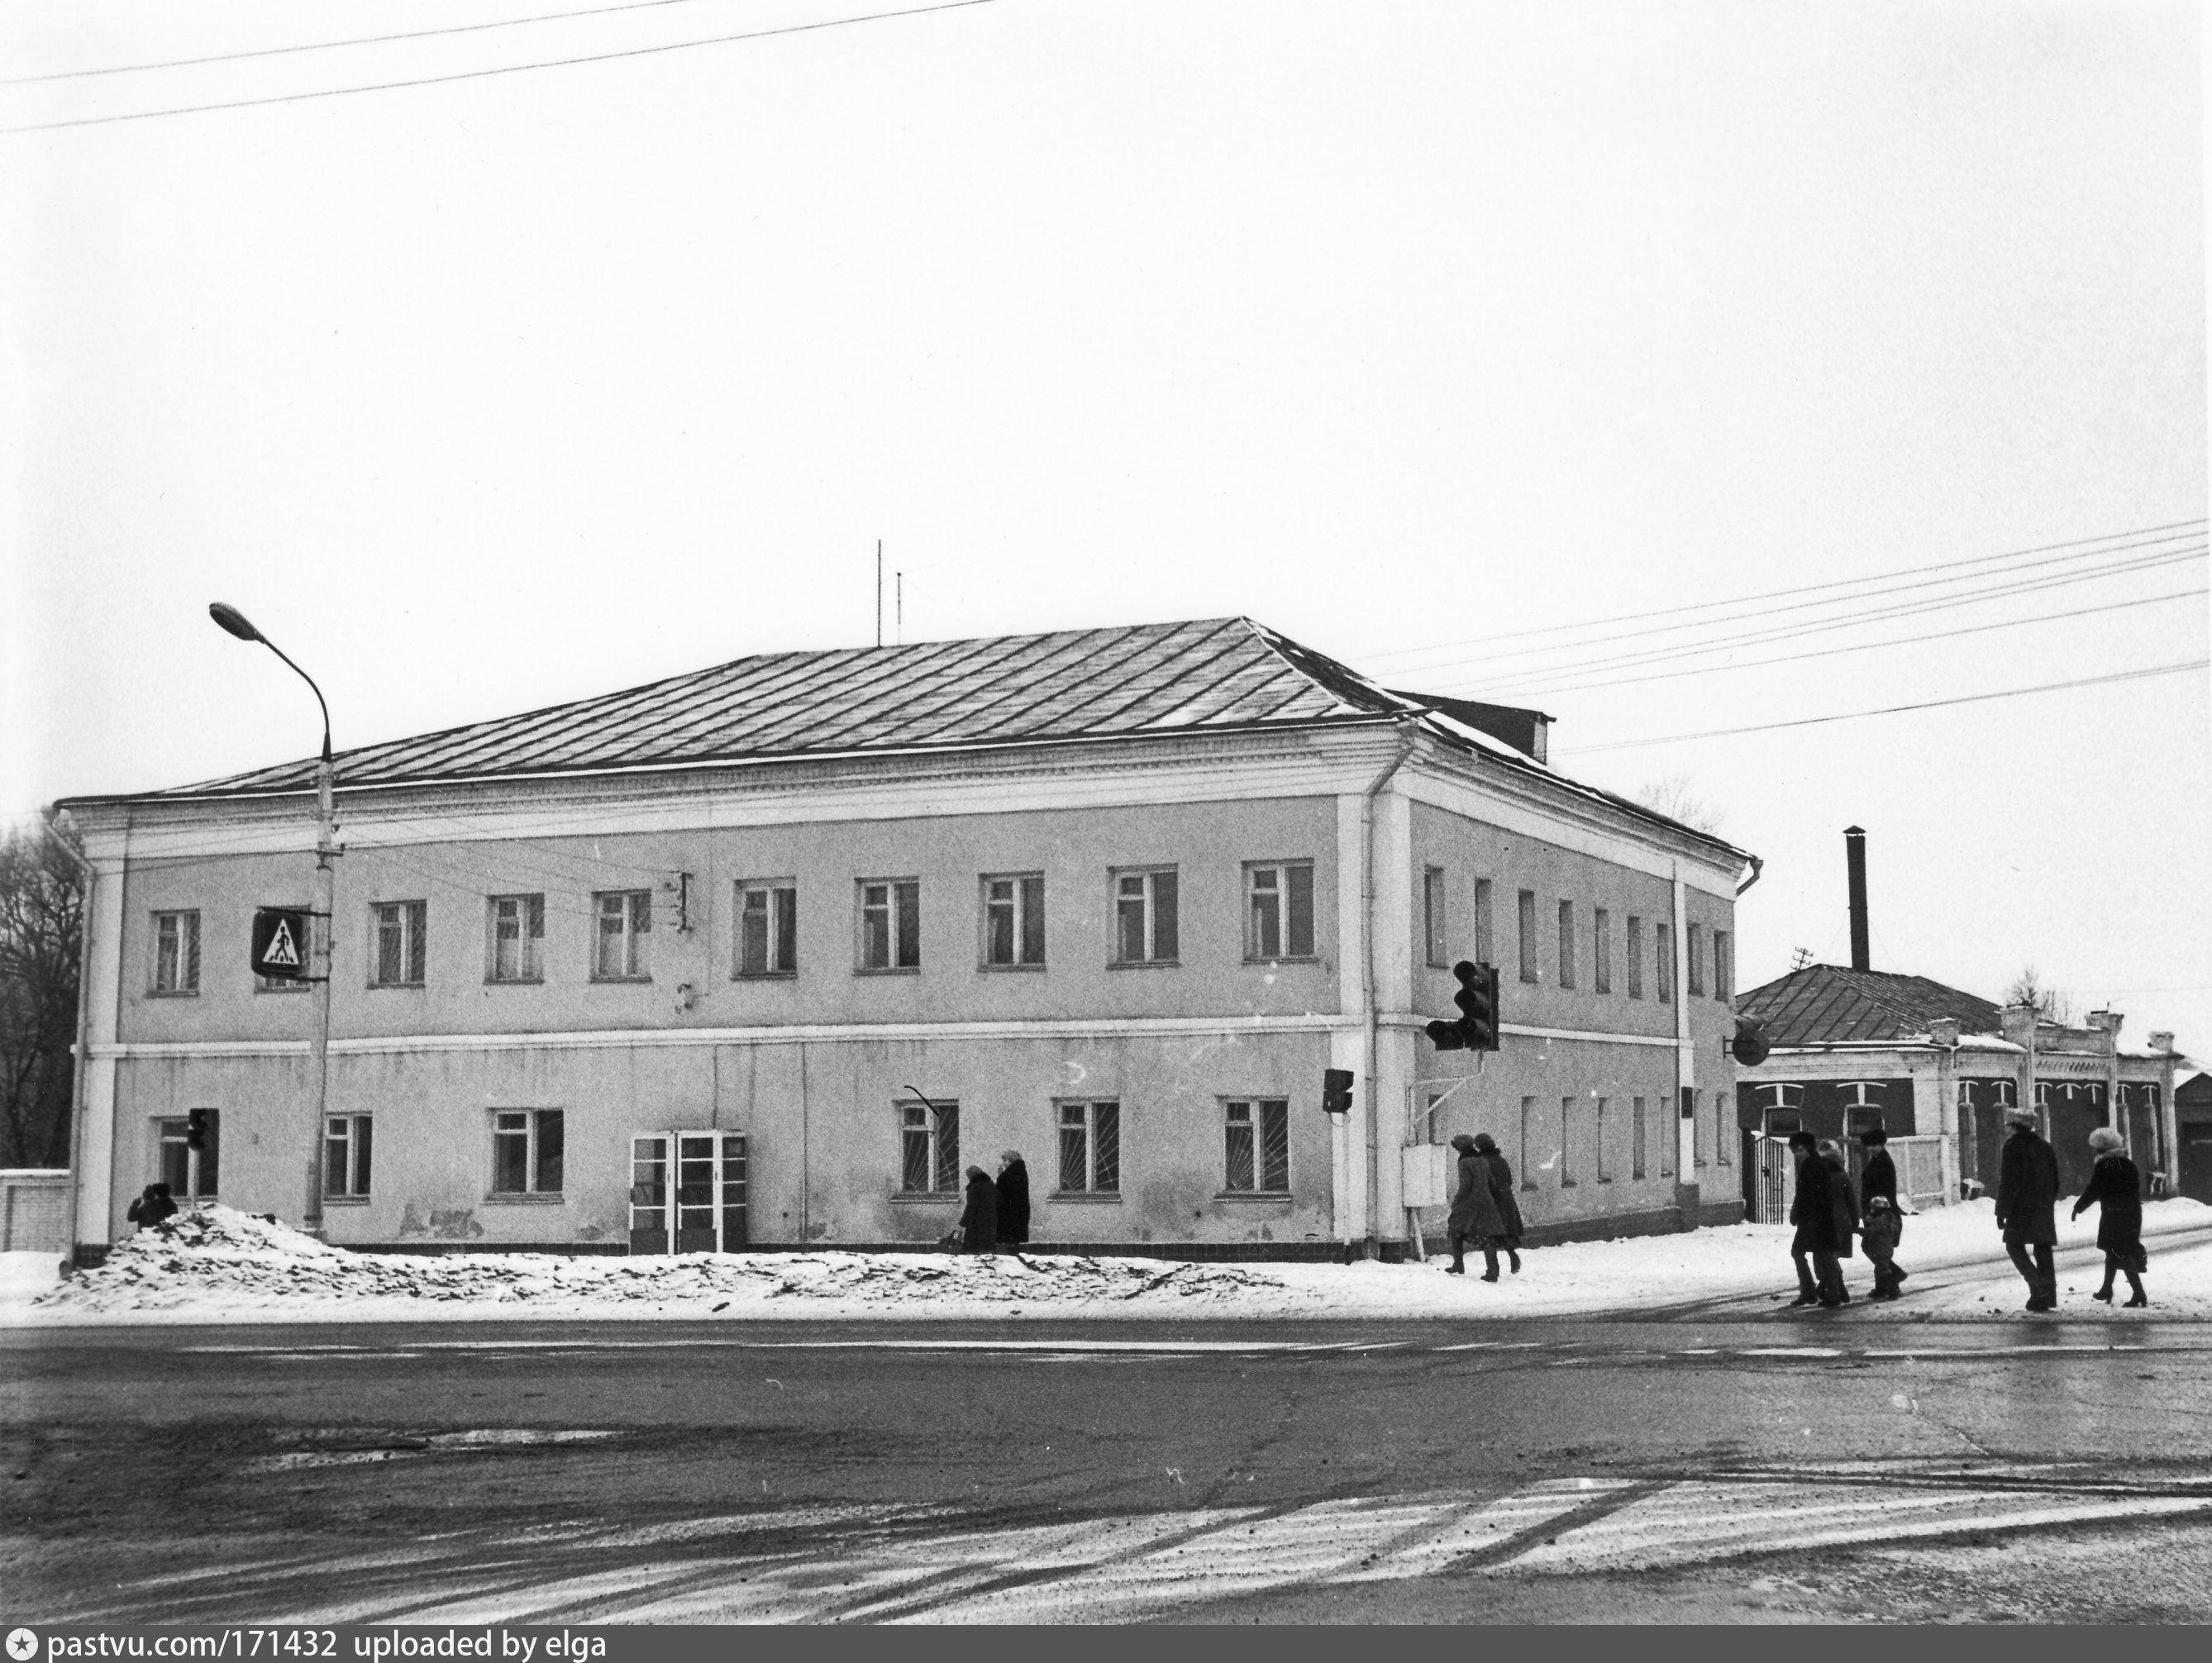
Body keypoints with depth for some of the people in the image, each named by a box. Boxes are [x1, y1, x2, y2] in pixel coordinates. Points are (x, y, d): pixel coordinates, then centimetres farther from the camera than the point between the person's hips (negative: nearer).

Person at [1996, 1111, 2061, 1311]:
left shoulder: (2011, 1146, -7)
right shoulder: (2044, 1146, 12)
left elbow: (2007, 1181, -12)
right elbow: (2055, 1180, 15)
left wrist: (2001, 1211, -9)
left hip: (2021, 1207, -6)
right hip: (2044, 1209, 6)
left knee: (2015, 1246, 1)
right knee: (2043, 1250, 7)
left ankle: (2038, 1285, -17)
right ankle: (2046, 1297, 5)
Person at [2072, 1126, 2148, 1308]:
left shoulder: (2103, 1166, -11)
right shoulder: (2128, 1164, 9)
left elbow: (2093, 1191, -11)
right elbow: (2136, 1189, 13)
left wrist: (2078, 1208, 0)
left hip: (2113, 1216, -7)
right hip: (2132, 1214, 7)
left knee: (2121, 1254, -5)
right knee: (2113, 1251, 20)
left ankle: (2139, 1293, -15)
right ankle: (2106, 1290, 31)